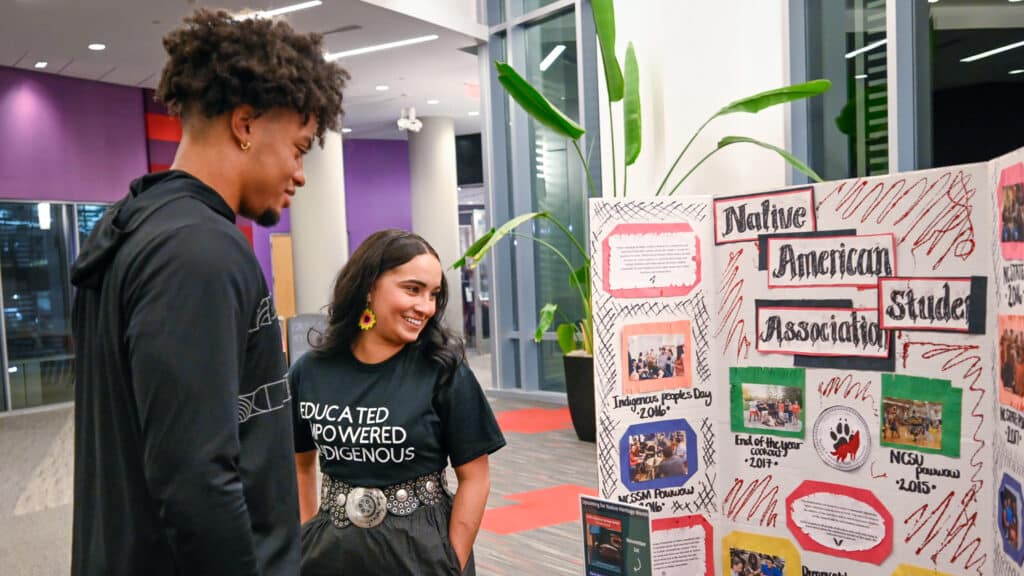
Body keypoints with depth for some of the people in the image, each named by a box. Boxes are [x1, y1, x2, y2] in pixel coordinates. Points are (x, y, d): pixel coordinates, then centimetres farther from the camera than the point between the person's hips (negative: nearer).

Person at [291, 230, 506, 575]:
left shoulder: (444, 370, -11)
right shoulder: (310, 371, -4)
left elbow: (474, 477, -8)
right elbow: (300, 464, 9)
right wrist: (306, 539, 4)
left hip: (421, 547, -2)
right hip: (333, 547, 2)